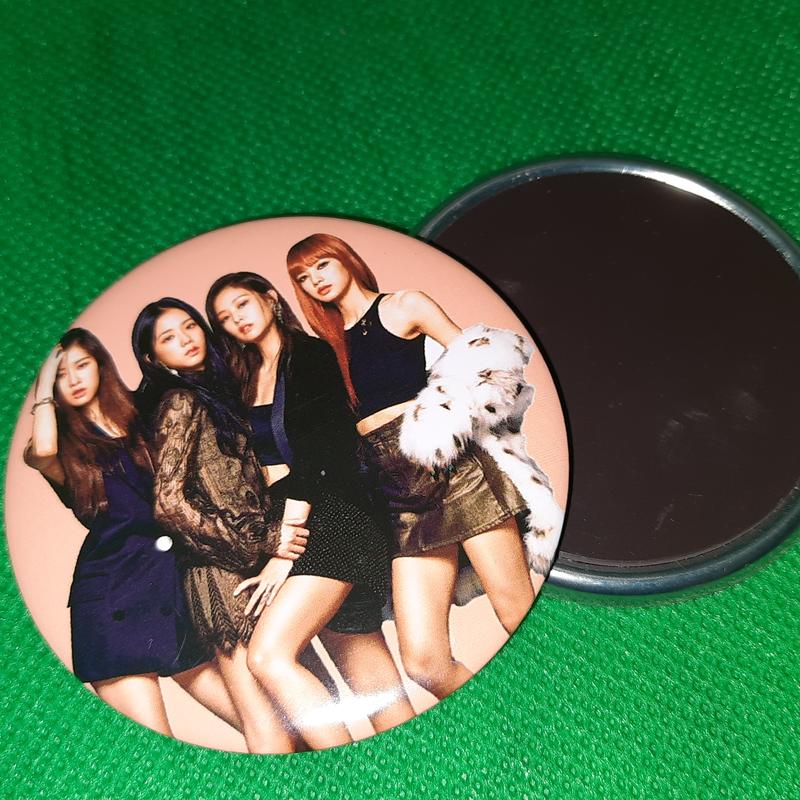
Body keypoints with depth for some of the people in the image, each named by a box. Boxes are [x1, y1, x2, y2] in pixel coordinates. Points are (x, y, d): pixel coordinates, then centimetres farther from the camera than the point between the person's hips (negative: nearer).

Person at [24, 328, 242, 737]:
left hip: (175, 577, 4)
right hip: (112, 594, -3)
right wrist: (44, 383, -3)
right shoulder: (64, 446, 8)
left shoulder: (141, 418, 16)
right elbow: (42, 450, -18)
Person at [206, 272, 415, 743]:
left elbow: (328, 448, -10)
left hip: (330, 516, -6)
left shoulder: (312, 355, 0)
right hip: (285, 523, 6)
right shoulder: (247, 379, 20)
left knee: (269, 655, -22)